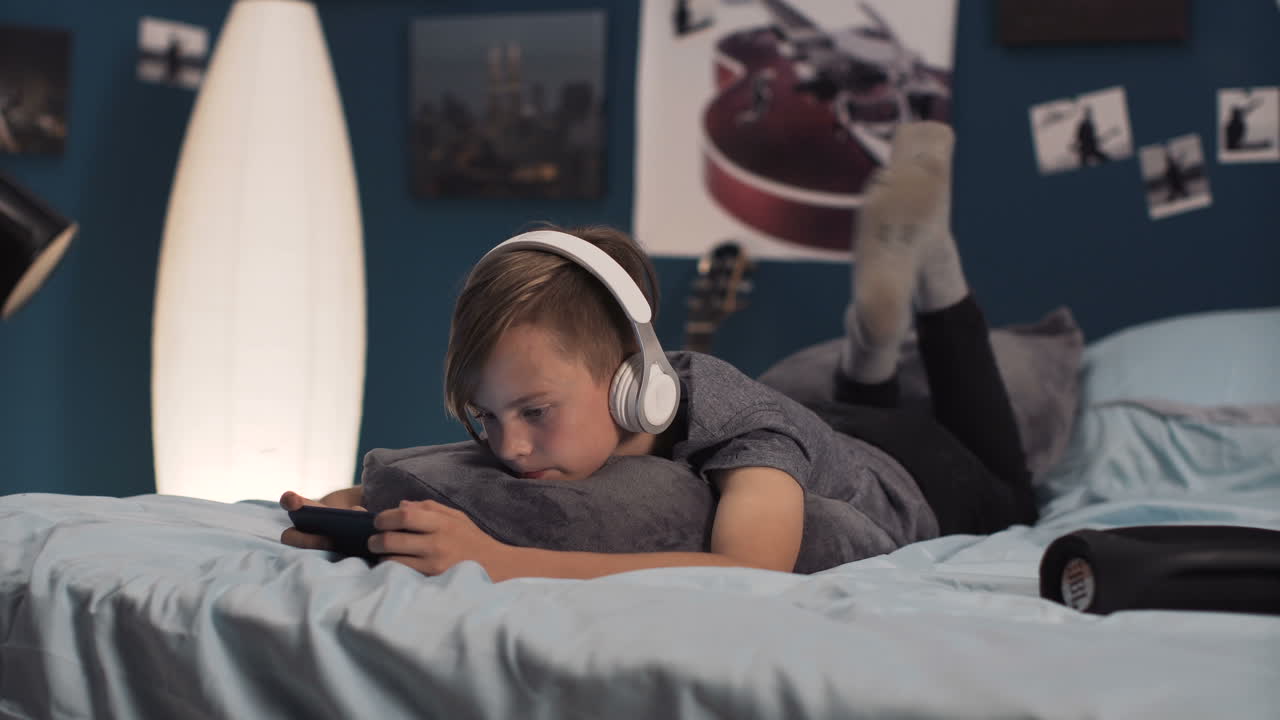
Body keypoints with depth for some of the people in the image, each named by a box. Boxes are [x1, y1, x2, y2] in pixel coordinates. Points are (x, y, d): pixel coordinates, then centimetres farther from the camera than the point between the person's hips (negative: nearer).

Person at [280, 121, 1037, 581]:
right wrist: (350, 507, -48)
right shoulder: (580, 421, -35)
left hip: (908, 480, -4)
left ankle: (932, 270, 35)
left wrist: (504, 562, -76)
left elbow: (751, 578, -70)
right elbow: (421, 483, -23)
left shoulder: (743, 429, -51)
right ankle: (876, 325, 40)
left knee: (1003, 496, 34)